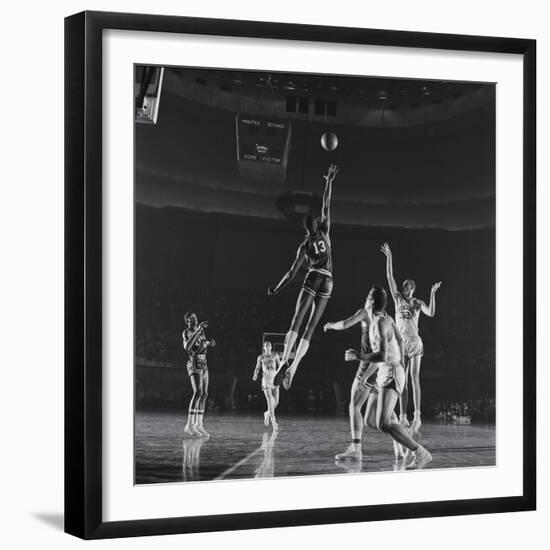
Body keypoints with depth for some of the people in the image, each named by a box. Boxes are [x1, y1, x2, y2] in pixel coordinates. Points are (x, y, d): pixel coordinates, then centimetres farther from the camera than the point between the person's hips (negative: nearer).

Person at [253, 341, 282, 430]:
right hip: (266, 380, -2)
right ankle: (273, 422, -12)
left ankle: (267, 414, 29)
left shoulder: (275, 355, 6)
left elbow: (279, 366, 9)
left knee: (276, 402, -2)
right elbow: (257, 368, 9)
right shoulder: (260, 357, 5)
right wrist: (255, 376, -10)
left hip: (274, 379, 2)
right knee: (270, 401, -13)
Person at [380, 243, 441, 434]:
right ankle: (403, 417, 6)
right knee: (403, 381, 4)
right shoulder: (398, 299, 7)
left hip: (414, 342, -3)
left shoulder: (418, 303, 3)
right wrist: (389, 257, -2)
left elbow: (431, 313, -13)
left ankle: (417, 416, -13)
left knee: (414, 377, -11)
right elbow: (389, 277, 3)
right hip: (401, 343, 3)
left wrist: (432, 294, -19)